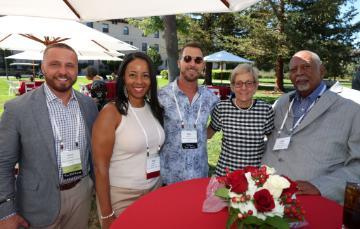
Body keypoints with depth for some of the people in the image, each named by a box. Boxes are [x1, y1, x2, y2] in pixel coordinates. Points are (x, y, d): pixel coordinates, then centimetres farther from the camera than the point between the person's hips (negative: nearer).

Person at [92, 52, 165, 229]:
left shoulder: (154, 109, 2)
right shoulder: (111, 112, -15)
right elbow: (100, 165, -15)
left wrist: (160, 186, 10)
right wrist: (106, 214, -13)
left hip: (155, 191, 6)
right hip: (121, 197, -5)